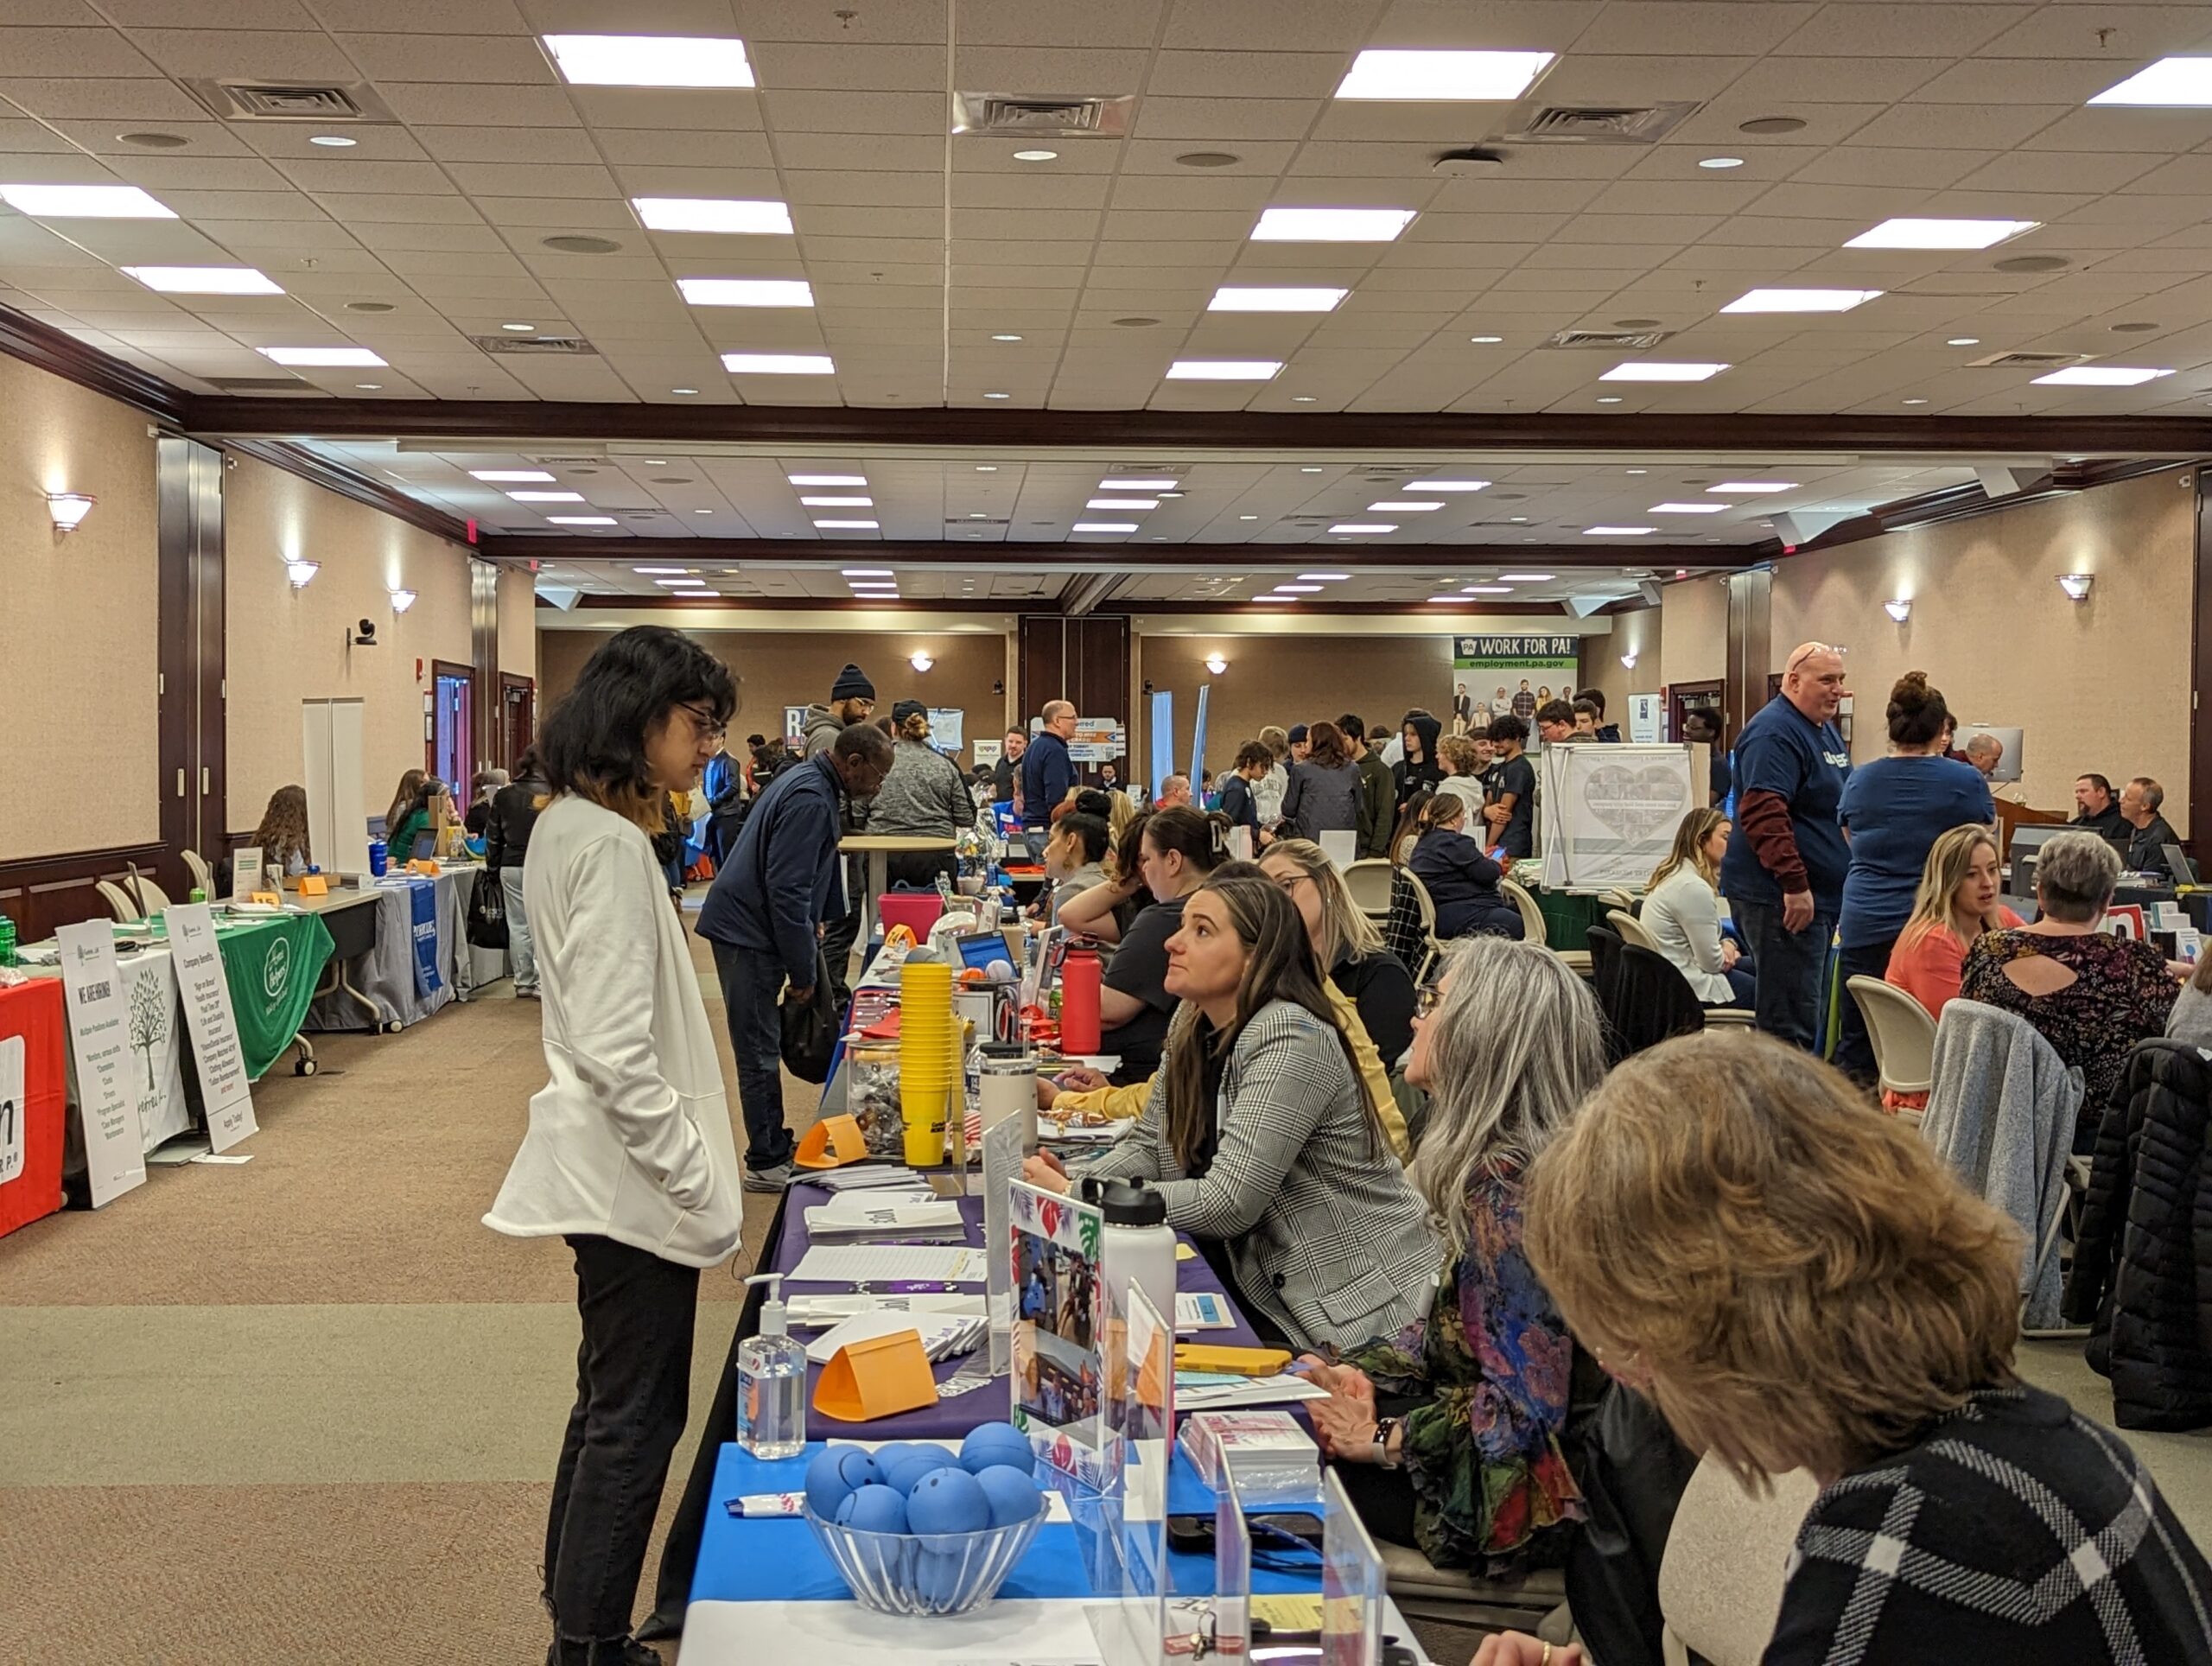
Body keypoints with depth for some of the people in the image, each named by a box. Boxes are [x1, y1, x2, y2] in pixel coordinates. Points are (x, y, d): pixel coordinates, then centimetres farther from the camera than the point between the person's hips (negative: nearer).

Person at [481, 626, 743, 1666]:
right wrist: (700, 1184, -18)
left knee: (610, 1405, 20)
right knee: (635, 1421, 1)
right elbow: (616, 1053, -25)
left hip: (603, 1163, 10)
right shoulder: (614, 847, -20)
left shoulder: (570, 826, 10)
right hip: (633, 1180, -10)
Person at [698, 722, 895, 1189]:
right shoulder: (810, 800, -22)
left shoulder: (814, 785, 11)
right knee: (760, 1052, -4)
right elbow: (786, 889, -24)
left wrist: (813, 924, 24)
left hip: (744, 926, 11)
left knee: (762, 1048, 16)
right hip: (747, 933, -11)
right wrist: (803, 971, -18)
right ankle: (766, 1163, 2)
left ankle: (773, 1147, 25)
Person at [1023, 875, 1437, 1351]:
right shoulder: (1193, 1025, 3)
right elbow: (1149, 1146, 7)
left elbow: (1228, 1203, -27)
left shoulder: (1291, 1039, -23)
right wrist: (1068, 1182, -14)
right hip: (1269, 1280, 7)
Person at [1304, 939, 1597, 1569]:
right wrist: (1362, 1372, 1)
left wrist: (1384, 1440, -15)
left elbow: (1523, 1409, -28)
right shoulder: (1495, 1168, 5)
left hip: (1512, 1493, -9)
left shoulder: (1511, 1191, -27)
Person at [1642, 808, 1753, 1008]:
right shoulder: (1693, 888, -22)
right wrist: (1729, 951, 3)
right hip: (1688, 990, -10)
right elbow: (1712, 962, -18)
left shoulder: (1672, 876, 9)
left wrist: (1726, 944, 1)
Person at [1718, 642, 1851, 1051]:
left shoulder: (1827, 731, 18)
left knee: (1806, 1015, 14)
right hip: (1782, 898, -10)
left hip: (1822, 895, 10)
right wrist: (1795, 884, -29)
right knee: (1790, 1023, -10)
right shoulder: (1774, 733, -15)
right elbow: (1763, 814, -25)